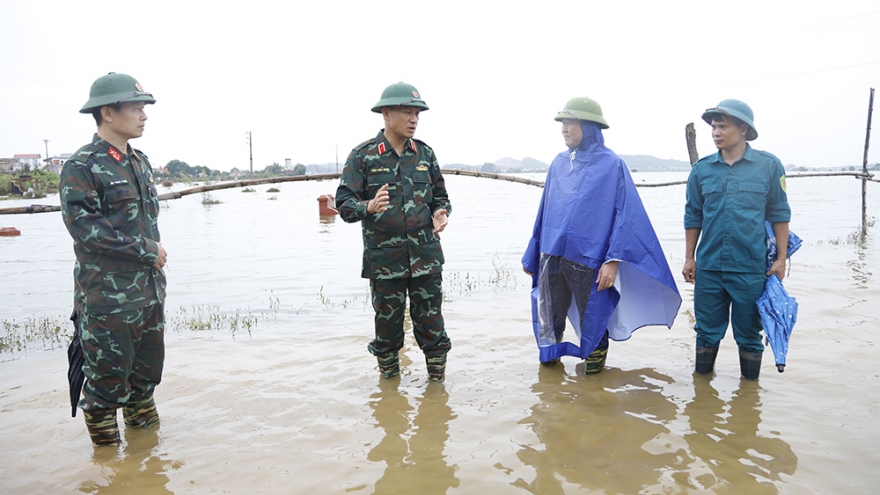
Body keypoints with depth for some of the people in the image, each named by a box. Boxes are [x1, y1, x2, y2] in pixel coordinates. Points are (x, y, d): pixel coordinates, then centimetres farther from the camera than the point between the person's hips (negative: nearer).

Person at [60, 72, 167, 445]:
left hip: (149, 292, 7)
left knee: (147, 372, 18)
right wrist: (145, 249, -17)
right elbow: (82, 225, -20)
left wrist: (156, 253, 9)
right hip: (107, 298, -7)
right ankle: (106, 449, 21)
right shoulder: (81, 167, -12)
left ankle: (144, 430, 35)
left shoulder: (140, 162, 12)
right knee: (108, 377, 4)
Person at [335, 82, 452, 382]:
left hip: (426, 256, 2)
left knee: (431, 322, 8)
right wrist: (368, 207, -28)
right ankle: (389, 380, 30)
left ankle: (437, 381, 24)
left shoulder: (425, 154, 8)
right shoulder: (363, 156, -3)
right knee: (388, 324, 10)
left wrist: (441, 213, -8)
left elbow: (440, 196, 15)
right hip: (384, 259, -2)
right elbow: (344, 203, -7)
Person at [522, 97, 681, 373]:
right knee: (548, 318, 13)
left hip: (588, 260, -4)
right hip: (551, 256, 5)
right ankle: (550, 358, 34)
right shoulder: (559, 163, 10)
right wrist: (531, 255, 15)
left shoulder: (612, 165, -4)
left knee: (593, 320, 6)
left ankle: (594, 364, 28)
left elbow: (625, 215, -7)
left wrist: (613, 260, -15)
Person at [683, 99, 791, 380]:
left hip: (751, 268, -2)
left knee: (749, 334, 11)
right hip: (708, 267, 2)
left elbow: (779, 214, 3)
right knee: (707, 331, 11)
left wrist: (781, 258, 0)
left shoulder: (768, 165, -1)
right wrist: (689, 258, 7)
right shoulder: (702, 169, 4)